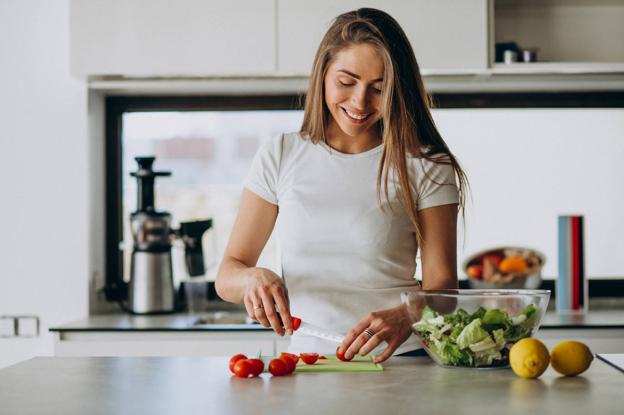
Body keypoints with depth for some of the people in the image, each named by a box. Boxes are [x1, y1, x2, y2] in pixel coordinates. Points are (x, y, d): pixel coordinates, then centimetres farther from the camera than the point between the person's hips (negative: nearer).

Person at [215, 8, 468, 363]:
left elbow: (442, 284, -2)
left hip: (400, 360, -2)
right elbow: (228, 274, 9)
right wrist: (253, 278, -15)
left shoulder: (425, 167, 3)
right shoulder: (281, 157, 9)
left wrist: (403, 319, -24)